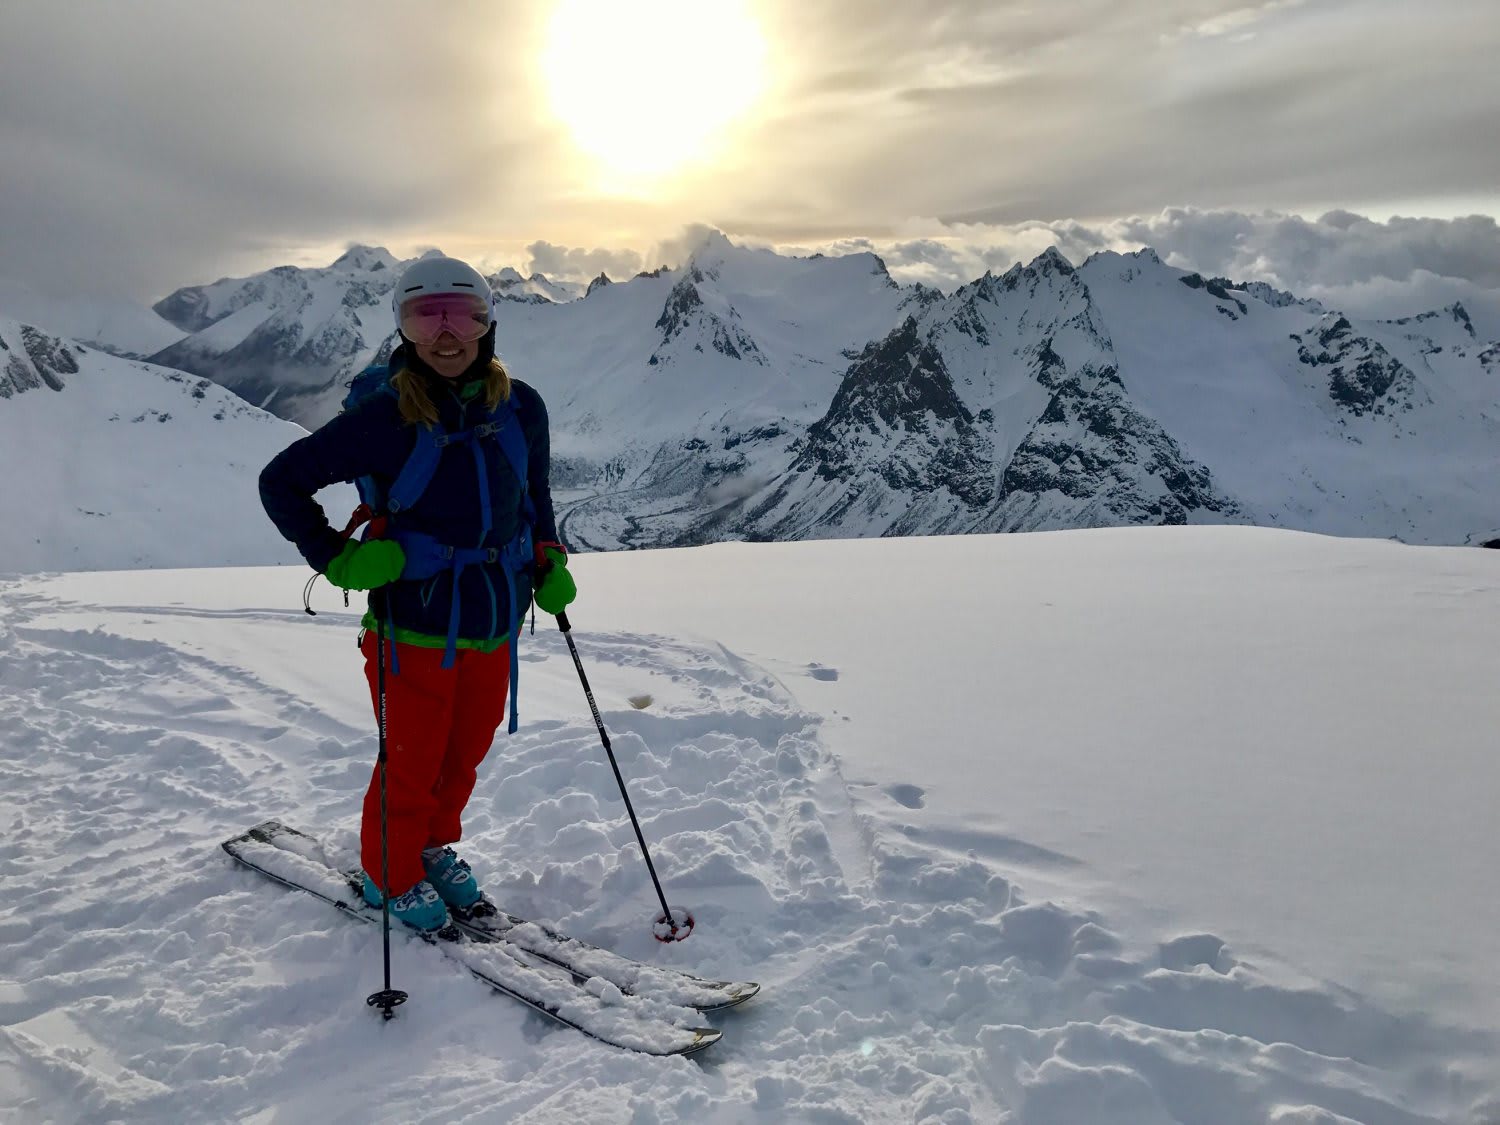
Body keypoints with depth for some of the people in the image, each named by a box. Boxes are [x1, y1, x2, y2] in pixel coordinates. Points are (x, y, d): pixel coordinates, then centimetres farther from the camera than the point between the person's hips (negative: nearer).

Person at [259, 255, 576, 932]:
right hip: (415, 627, -4)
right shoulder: (383, 417, -13)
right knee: (411, 763, 8)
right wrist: (337, 559, -15)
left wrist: (549, 561, 4)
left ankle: (435, 849, 46)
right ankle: (391, 875, 35)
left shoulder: (521, 409, 0)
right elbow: (281, 481, -5)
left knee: (465, 755, 19)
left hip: (495, 624, 5)